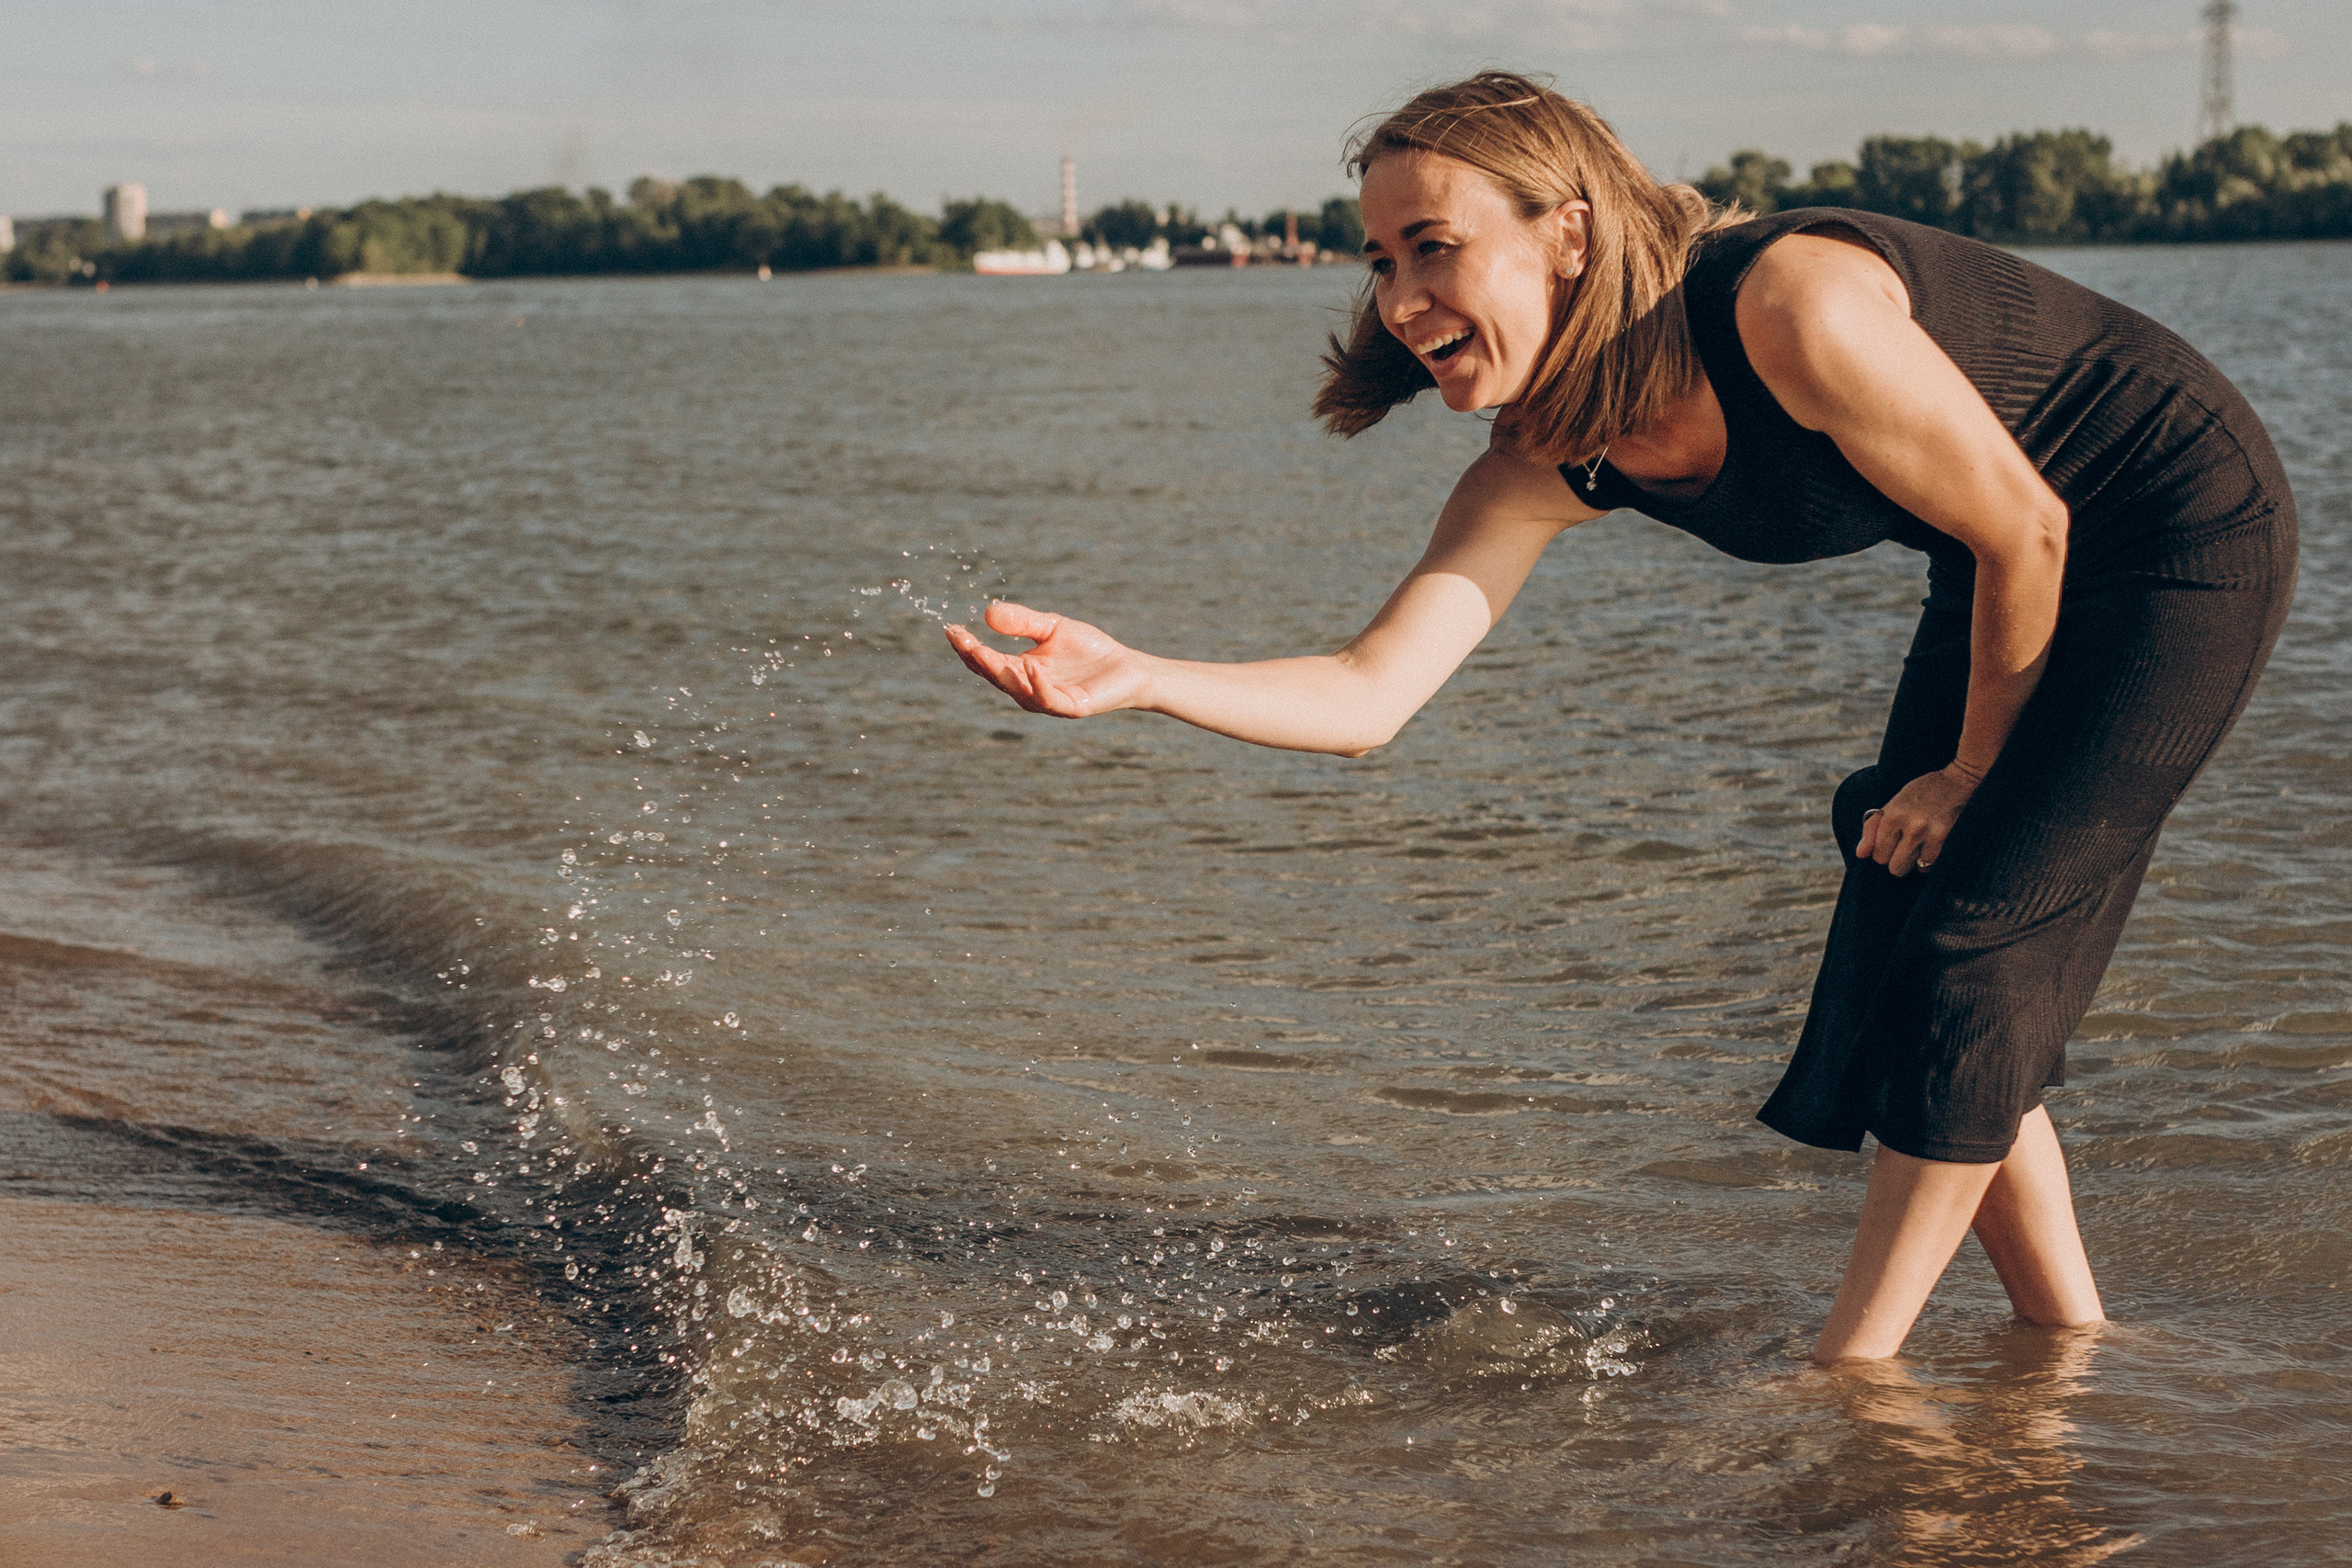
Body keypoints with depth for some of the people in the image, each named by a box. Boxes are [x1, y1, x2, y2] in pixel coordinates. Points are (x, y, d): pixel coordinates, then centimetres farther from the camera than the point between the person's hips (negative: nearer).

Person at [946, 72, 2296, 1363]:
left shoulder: (1789, 307, -35)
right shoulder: (1550, 464, -12)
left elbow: (2025, 529, -22)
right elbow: (1372, 695, -17)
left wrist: (1970, 771, -9)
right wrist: (1136, 679, -34)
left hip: (2190, 537, -8)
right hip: (2007, 574, 8)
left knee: (1975, 941, -10)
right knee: (1897, 946, 8)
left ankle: (1846, 1381, 2)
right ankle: (2072, 1363, 22)